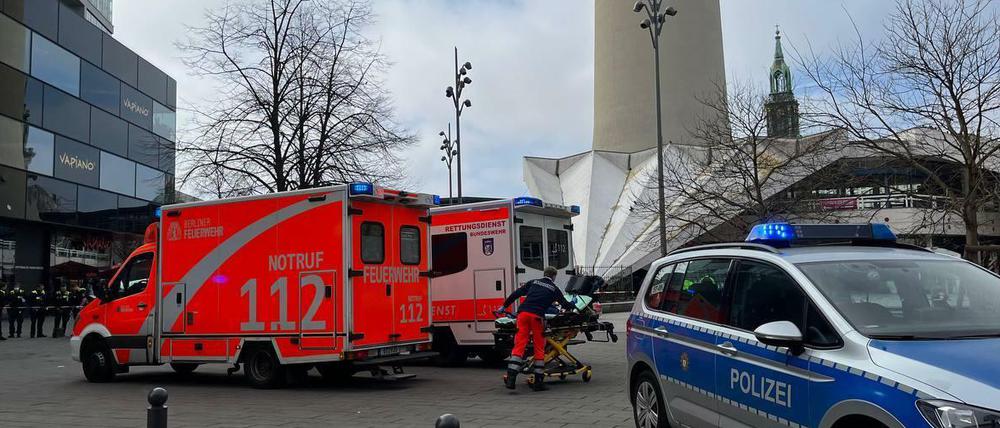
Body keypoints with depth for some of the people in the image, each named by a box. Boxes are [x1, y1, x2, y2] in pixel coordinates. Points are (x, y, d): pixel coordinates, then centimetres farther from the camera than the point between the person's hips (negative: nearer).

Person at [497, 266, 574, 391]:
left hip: (523, 313, 2)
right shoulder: (554, 289, 18)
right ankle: (538, 382, 10)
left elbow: (516, 294, 18)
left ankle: (511, 379, -10)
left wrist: (504, 306, 26)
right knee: (539, 348, 8)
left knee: (519, 346, 0)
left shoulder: (533, 282, 23)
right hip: (537, 316, -2)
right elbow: (565, 305, 27)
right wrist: (573, 305, 49)